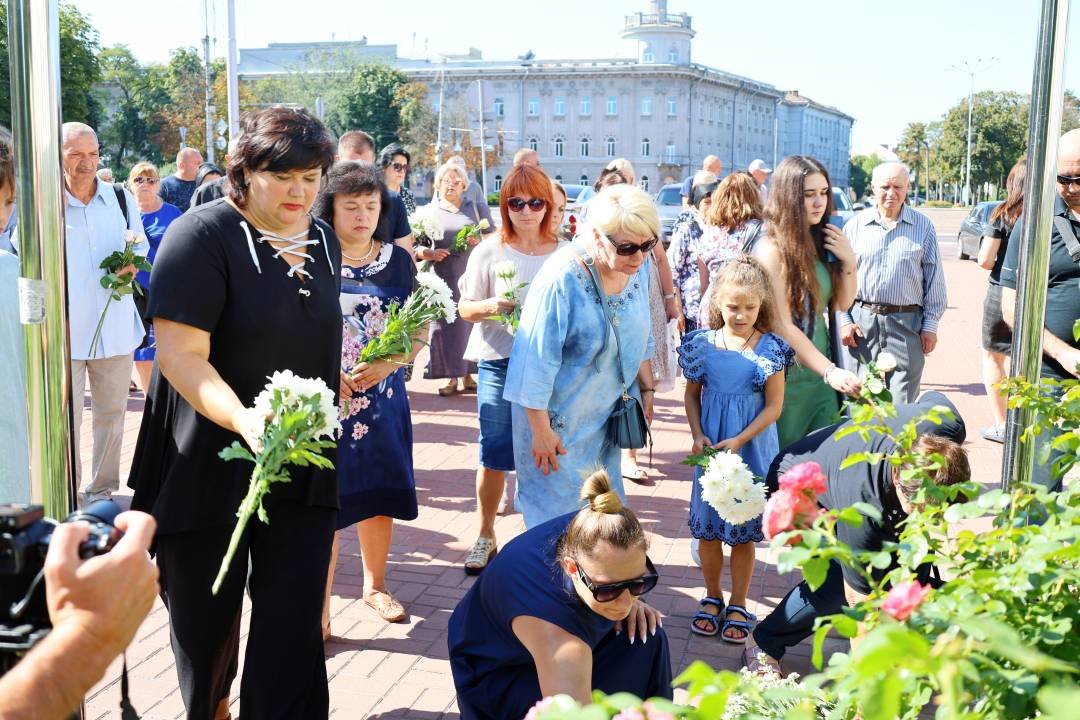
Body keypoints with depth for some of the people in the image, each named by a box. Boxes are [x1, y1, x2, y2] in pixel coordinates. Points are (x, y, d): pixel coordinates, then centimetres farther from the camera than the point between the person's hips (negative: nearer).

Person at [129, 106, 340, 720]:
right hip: (210, 465, -4)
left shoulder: (324, 241, 7)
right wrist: (242, 417, -36)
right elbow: (180, 352, -22)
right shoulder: (203, 235, -14)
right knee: (208, 616, 14)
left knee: (294, 622, 0)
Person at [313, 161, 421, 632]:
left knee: (379, 496, 13)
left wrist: (387, 364, -12)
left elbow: (417, 330, 6)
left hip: (382, 397, 4)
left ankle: (374, 585, 33)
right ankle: (318, 608, 11)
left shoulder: (397, 260, 5)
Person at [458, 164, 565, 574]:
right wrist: (489, 306, -17)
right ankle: (485, 536, 21)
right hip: (499, 362, -1)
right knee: (494, 454, 3)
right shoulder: (490, 251, -1)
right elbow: (465, 309, 2)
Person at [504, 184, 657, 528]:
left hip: (607, 415, 7)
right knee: (559, 509, 5)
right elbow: (538, 361, -22)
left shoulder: (637, 268, -6)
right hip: (559, 421, -6)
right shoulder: (562, 278, -26)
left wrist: (646, 390, 14)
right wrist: (541, 430, -18)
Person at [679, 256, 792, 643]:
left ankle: (738, 605, 21)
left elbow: (774, 405, -7)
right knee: (707, 527, 9)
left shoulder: (769, 349, -8)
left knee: (743, 529, 7)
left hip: (751, 448, -2)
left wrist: (739, 440, -16)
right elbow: (692, 395, 8)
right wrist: (697, 436, -6)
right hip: (711, 449, 2)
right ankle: (712, 597, 28)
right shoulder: (702, 345, -1)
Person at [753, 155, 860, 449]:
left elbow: (842, 304, 12)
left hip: (821, 375, 6)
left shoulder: (822, 242, 4)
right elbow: (783, 326, -19)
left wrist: (848, 261, -4)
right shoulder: (772, 249, -16)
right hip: (787, 379, -6)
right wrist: (830, 371, -23)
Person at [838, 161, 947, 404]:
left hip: (907, 322, 0)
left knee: (902, 406, 1)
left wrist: (930, 325, 2)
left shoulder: (923, 227, 5)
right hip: (861, 322, 1)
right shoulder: (855, 225, 5)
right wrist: (844, 320, -1)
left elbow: (933, 279, 7)